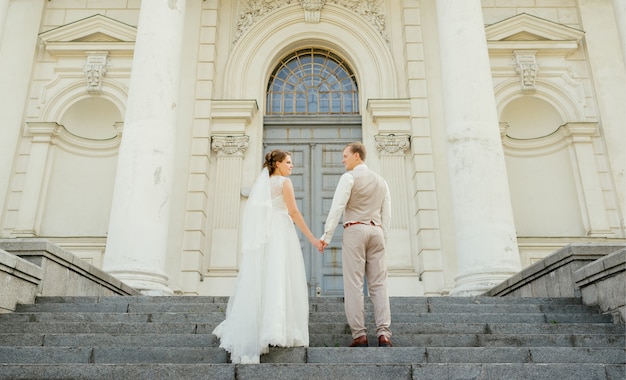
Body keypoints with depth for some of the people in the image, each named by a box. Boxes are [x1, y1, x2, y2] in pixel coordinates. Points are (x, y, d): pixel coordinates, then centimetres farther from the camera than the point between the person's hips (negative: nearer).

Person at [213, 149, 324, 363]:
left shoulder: (261, 183, 19)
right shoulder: (284, 182, -1)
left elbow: (253, 216, 17)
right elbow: (294, 213, -9)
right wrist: (312, 239, -7)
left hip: (261, 238, 7)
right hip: (280, 233, -7)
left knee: (259, 282, 7)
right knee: (281, 281, -7)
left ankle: (250, 335, 9)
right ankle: (279, 331, -12)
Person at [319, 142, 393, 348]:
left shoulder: (349, 177, 0)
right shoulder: (380, 180, 19)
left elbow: (337, 207, -9)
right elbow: (386, 212, 16)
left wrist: (327, 235, -9)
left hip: (355, 230, -5)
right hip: (376, 231, 6)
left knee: (354, 284, -4)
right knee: (379, 284, 3)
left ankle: (359, 334, -6)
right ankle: (384, 333, -3)